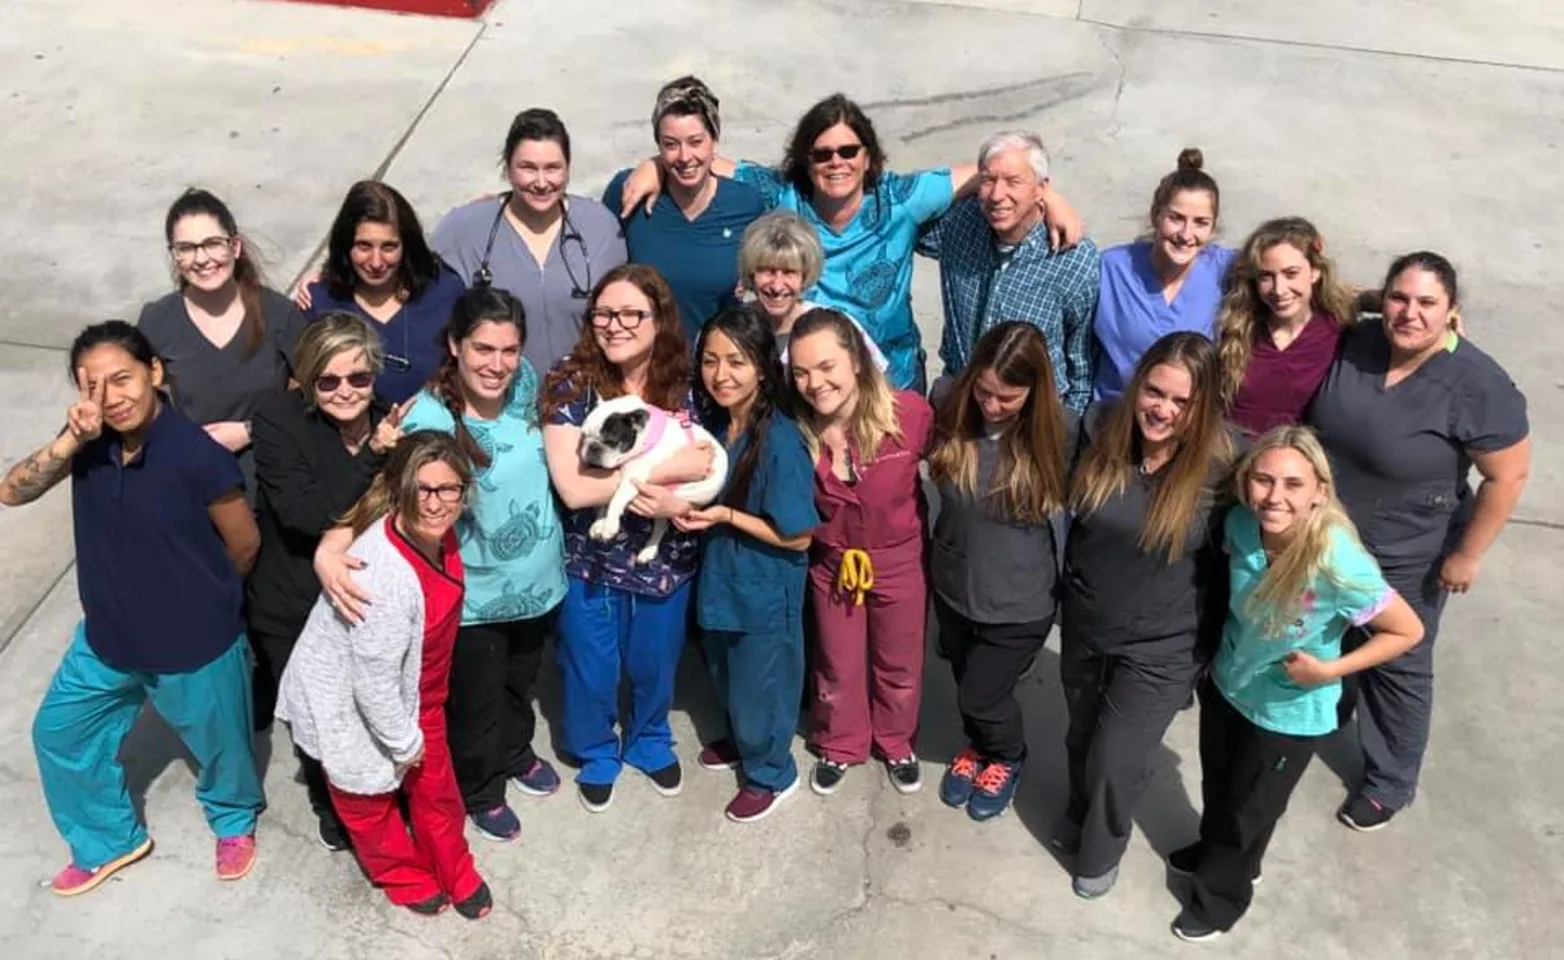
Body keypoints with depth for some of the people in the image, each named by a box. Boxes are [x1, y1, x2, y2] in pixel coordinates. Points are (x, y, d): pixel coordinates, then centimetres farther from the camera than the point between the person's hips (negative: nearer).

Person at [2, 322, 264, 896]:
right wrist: (69, 442, -31)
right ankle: (108, 842, 44)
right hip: (107, 636, 5)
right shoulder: (90, 440, -11)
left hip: (196, 643, -5)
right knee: (59, 732, 19)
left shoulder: (198, 455, -28)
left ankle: (235, 822, 52)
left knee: (218, 744, 18)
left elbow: (245, 546, -15)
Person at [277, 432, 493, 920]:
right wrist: (403, 740, -15)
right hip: (348, 705, -7)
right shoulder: (386, 574, -41)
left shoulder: (438, 536, -14)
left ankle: (455, 873, 46)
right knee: (370, 800, 22)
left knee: (436, 788, 21)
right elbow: (372, 679, -30)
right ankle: (403, 876, 48)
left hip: (410, 694, 7)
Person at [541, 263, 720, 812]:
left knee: (655, 664, 22)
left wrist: (676, 503, -26)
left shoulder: (681, 387, -9)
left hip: (665, 560, 2)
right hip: (592, 561, -2)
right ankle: (596, 754, 45)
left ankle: (649, 743, 51)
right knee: (592, 668, 17)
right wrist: (665, 468, -27)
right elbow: (572, 488, -26)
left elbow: (704, 473, -4)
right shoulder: (571, 384, -18)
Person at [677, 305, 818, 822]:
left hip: (765, 593, -7)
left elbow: (797, 537, -21)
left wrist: (727, 517, -26)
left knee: (759, 688, 14)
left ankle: (770, 773, 38)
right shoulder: (717, 425, -4)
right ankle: (742, 741, 54)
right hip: (722, 580, 7)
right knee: (728, 680, 28)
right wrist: (691, 503, -7)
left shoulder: (781, 441, -27)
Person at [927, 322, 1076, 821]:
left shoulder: (1060, 432, -24)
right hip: (953, 584, 4)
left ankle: (1007, 758, 43)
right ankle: (978, 744, 55)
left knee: (982, 696, 10)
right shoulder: (953, 415, -15)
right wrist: (937, 551, 0)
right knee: (968, 686, 24)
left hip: (1020, 600, -3)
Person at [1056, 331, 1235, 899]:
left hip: (1162, 648, -3)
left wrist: (1210, 647, -5)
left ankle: (1101, 854, 41)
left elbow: (1230, 563, -10)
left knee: (1116, 762, 10)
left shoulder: (1220, 467, -23)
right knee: (1082, 740, 26)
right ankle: (1079, 816, 58)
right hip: (1084, 629, 3)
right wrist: (1070, 592, 5)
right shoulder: (1100, 431, -16)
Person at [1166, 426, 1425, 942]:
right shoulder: (1240, 525, -21)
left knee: (1249, 808, 21)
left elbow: (1408, 631, -22)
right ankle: (1216, 852, 59)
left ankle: (1222, 893, 47)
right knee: (1216, 785, 29)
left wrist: (1328, 671, -24)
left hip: (1289, 713, -4)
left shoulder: (1338, 565, -36)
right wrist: (1215, 655, 2)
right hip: (1227, 684, 4)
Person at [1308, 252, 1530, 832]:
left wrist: (1466, 555, -13)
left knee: (1398, 667, 14)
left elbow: (1507, 476, -18)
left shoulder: (1476, 387, -26)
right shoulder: (1356, 342, -11)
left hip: (1406, 556, -5)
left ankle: (1390, 782, 34)